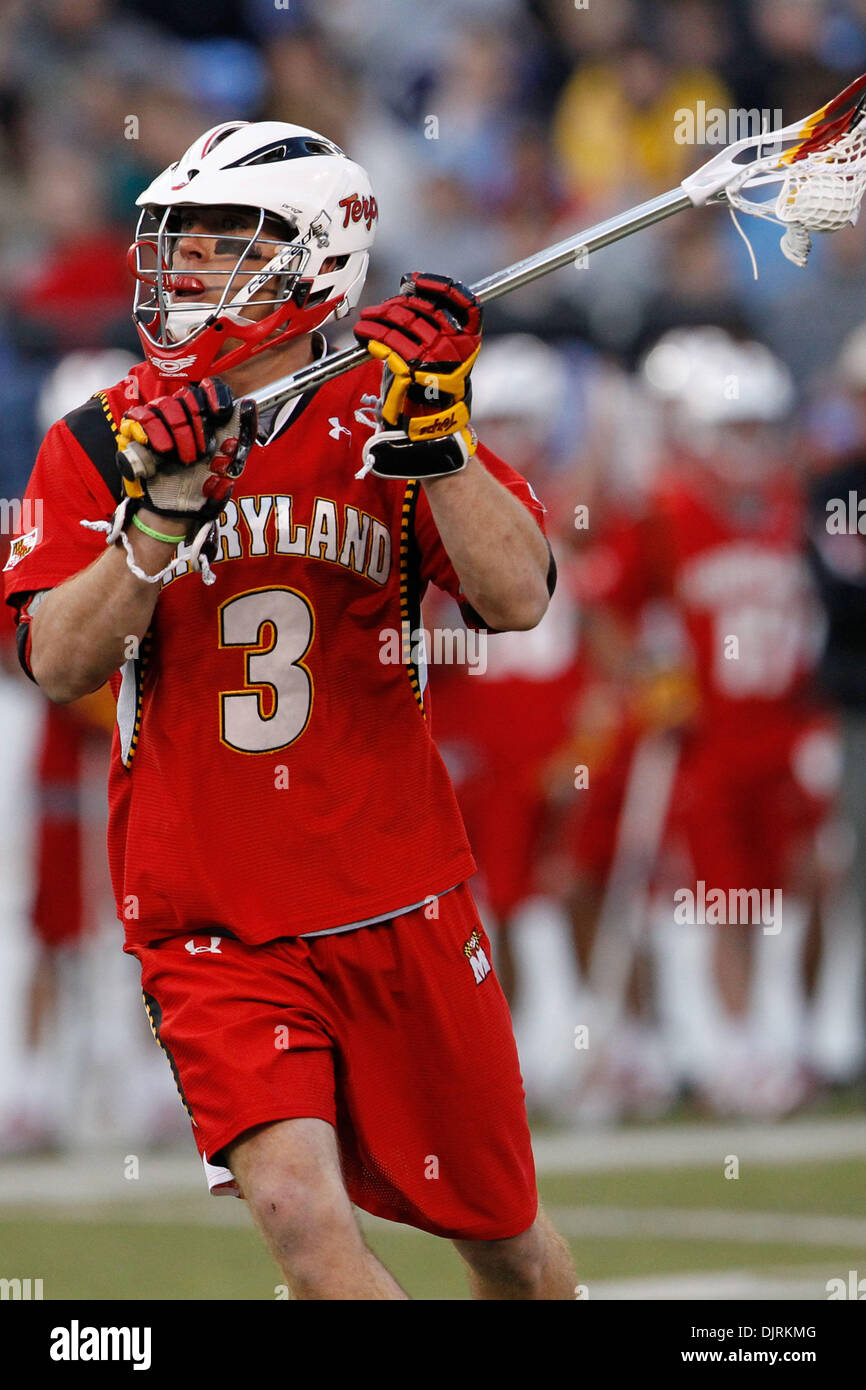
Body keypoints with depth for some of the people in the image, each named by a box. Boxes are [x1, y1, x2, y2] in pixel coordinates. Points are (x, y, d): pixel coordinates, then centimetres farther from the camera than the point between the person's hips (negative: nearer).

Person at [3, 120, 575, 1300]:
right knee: (296, 1205, -23)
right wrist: (162, 510, -24)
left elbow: (519, 600, -12)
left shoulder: (382, 422, 1)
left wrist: (431, 439, -24)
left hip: (401, 909, 1)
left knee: (505, 1243, 11)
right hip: (211, 928, -1)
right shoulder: (101, 446, 1)